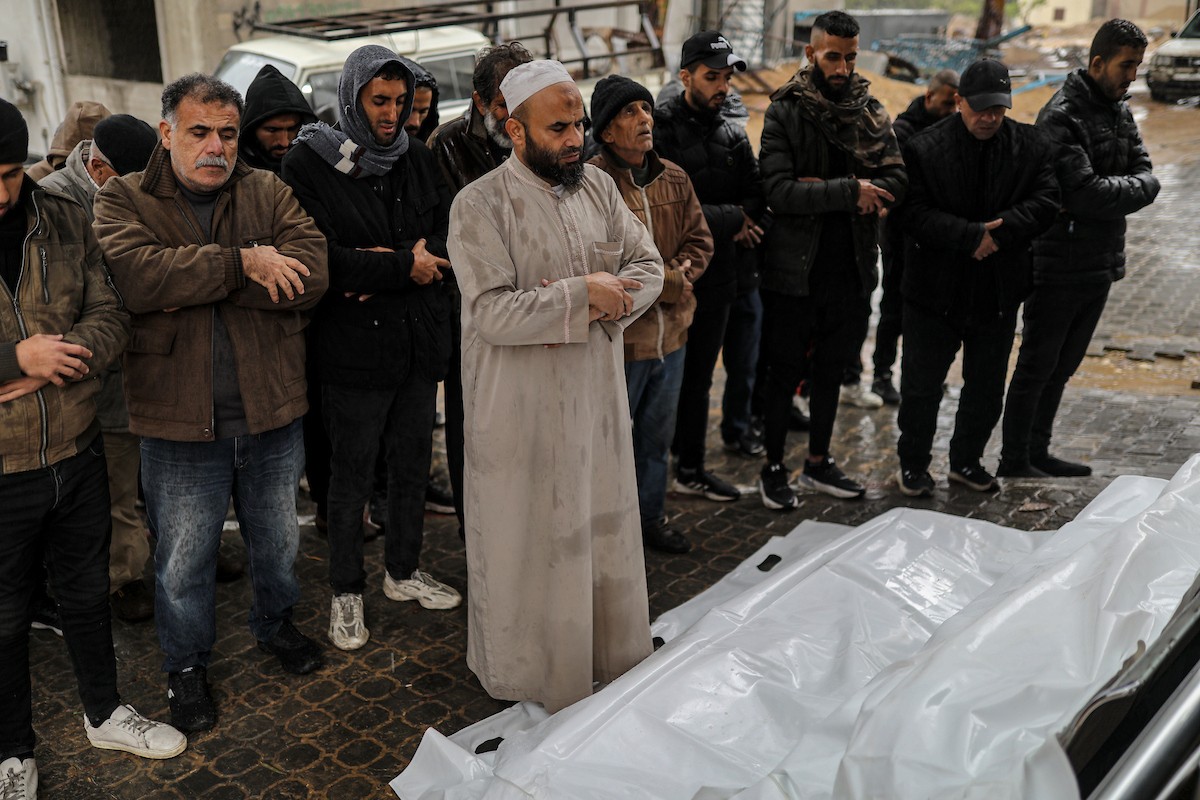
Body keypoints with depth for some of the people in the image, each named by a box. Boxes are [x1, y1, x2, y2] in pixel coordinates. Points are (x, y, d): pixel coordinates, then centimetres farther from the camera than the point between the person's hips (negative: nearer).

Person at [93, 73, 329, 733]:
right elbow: (135, 275, -23)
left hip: (270, 410, 2)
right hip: (180, 420, -2)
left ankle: (275, 623, 47)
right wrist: (242, 264, -22)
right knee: (183, 560, 13)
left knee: (277, 538, 21)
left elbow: (310, 273, -15)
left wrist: (191, 285, -18)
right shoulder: (123, 199, -2)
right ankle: (186, 665, 35)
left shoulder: (269, 192, 3)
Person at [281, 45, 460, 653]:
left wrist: (386, 269, -15)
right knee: (351, 478, 7)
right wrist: (406, 266, -16)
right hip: (355, 347, -5)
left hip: (420, 342, 5)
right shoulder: (311, 164, -9)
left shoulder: (417, 158, 8)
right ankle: (346, 592, 25)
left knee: (413, 465, 17)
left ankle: (403, 571, 36)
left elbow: (448, 235, 2)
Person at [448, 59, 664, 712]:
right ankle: (529, 674, 27)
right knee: (529, 541, 8)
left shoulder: (598, 186, 6)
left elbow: (648, 266, 5)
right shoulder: (480, 206, -13)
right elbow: (491, 312, -22)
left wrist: (603, 306, -14)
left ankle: (612, 662, 38)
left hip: (598, 395, 6)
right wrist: (581, 295, -21)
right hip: (522, 408, -6)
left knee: (604, 529, 18)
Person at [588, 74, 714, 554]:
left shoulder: (674, 179, 8)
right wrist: (669, 281, -17)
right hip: (619, 336, -7)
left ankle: (649, 516, 39)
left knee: (657, 434, 21)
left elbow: (700, 240, 13)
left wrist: (679, 274, -8)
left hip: (671, 331, 7)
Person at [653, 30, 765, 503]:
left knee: (698, 377, 16)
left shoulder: (733, 136, 12)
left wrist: (739, 221, -13)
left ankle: (690, 469, 29)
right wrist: (729, 220, -13)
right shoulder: (660, 128, -9)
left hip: (716, 274, 6)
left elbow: (756, 198, 8)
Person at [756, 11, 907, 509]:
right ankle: (773, 468, 20)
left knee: (830, 370, 16)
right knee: (784, 373, 6)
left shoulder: (871, 113, 6)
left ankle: (818, 463, 30)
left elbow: (896, 181, -5)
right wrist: (848, 192, -21)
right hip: (794, 268, -4)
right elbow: (778, 191, -19)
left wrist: (826, 190, -17)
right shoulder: (784, 113, -7)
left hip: (851, 267, 4)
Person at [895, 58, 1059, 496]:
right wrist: (970, 236, -26)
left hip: (999, 292, 3)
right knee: (922, 384, 7)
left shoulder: (1032, 146, 0)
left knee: (986, 387, 15)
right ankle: (913, 464, 25)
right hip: (935, 291, -3)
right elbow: (914, 214, -16)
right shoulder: (925, 148, -9)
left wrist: (998, 231, -23)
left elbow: (1045, 202, -7)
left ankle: (967, 460, 34)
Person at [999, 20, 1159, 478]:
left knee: (1062, 367, 16)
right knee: (1037, 367, 0)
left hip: (1101, 264, 9)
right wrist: (1135, 189, -10)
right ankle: (1013, 461, 11)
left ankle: (1038, 452, 27)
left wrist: (1109, 194, -13)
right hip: (1060, 265, -9)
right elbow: (1084, 190, -25)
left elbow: (1146, 175, 6)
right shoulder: (1061, 117, -16)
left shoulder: (1120, 111, 12)